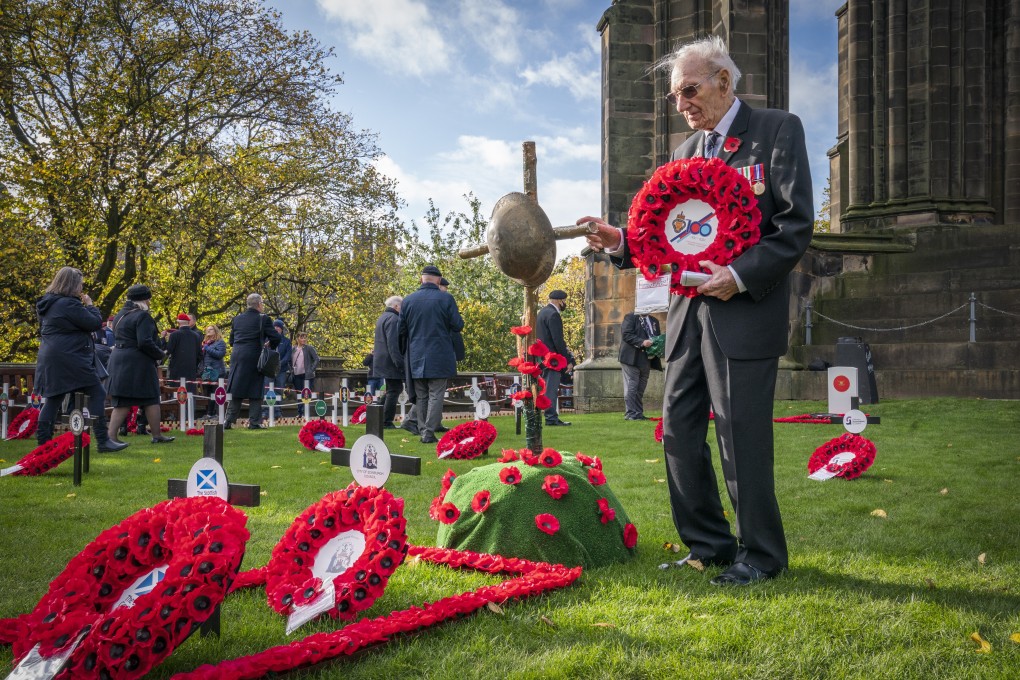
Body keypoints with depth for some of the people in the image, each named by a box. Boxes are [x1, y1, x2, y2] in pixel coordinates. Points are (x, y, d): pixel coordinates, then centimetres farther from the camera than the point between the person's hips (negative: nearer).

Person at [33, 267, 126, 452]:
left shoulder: (47, 304, 13)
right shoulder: (69, 304, -16)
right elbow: (96, 323, -14)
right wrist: (90, 305, 1)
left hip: (50, 359, 10)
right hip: (70, 359, -9)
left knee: (54, 397, 14)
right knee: (97, 393, -4)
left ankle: (43, 440, 16)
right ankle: (103, 440, -6)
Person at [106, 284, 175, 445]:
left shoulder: (120, 315, 15)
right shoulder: (142, 316, -13)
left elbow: (118, 337, 20)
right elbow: (145, 342, -22)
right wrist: (160, 355, -8)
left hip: (119, 359, 8)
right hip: (138, 363, -8)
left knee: (122, 401, 8)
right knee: (151, 399, 4)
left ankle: (111, 436, 1)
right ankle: (157, 436, 11)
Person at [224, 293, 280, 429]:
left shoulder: (236, 319, 10)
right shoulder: (263, 319, -6)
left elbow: (231, 340, 16)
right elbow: (275, 338, -9)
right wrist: (269, 345, 11)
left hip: (237, 357, 5)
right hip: (254, 357, -5)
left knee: (236, 392, 10)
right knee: (255, 392, 3)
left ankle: (228, 421, 8)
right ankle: (254, 422, 4)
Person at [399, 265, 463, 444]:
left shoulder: (408, 300, 3)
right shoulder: (446, 298, -8)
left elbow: (402, 330, 9)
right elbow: (458, 325, -7)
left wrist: (405, 351, 24)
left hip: (416, 357, 3)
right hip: (439, 358, -3)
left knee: (421, 397, 12)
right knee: (436, 395, 1)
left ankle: (422, 430, 13)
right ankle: (429, 432, -5)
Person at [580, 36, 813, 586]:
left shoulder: (777, 130, 0)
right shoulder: (685, 152, 18)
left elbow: (796, 223, -9)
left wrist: (741, 274, -19)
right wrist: (621, 243, -1)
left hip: (745, 312, -7)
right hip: (688, 311, 7)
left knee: (742, 433, -3)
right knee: (679, 432, 9)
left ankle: (760, 554, 15)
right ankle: (709, 545, 23)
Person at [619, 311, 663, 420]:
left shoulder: (654, 321, 19)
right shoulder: (630, 317, -1)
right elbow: (626, 334, -13)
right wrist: (642, 342, -23)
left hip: (646, 360, 6)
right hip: (632, 358, -6)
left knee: (640, 389, 9)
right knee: (631, 387, -7)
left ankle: (638, 414, 12)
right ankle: (631, 413, -5)